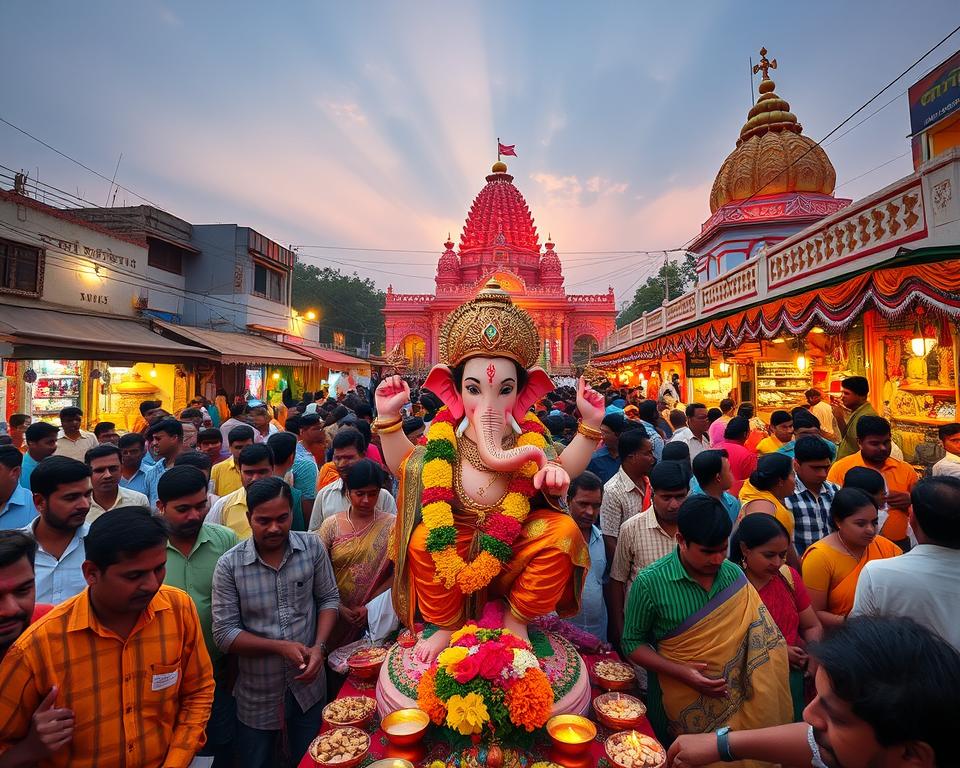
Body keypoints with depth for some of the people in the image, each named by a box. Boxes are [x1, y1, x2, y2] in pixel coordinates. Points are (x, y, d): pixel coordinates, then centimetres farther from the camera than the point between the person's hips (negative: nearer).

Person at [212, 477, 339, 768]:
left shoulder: (313, 547, -12)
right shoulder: (229, 565, -17)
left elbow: (329, 598, -2)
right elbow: (224, 633, -13)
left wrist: (319, 647, -16)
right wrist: (280, 647, -21)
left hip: (308, 684, 2)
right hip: (257, 693, -1)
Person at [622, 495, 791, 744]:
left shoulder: (735, 576, -8)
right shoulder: (650, 583, -20)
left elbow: (759, 638, 1)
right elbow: (632, 643, -11)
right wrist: (680, 672, -24)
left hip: (731, 703, 3)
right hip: (674, 706, -3)